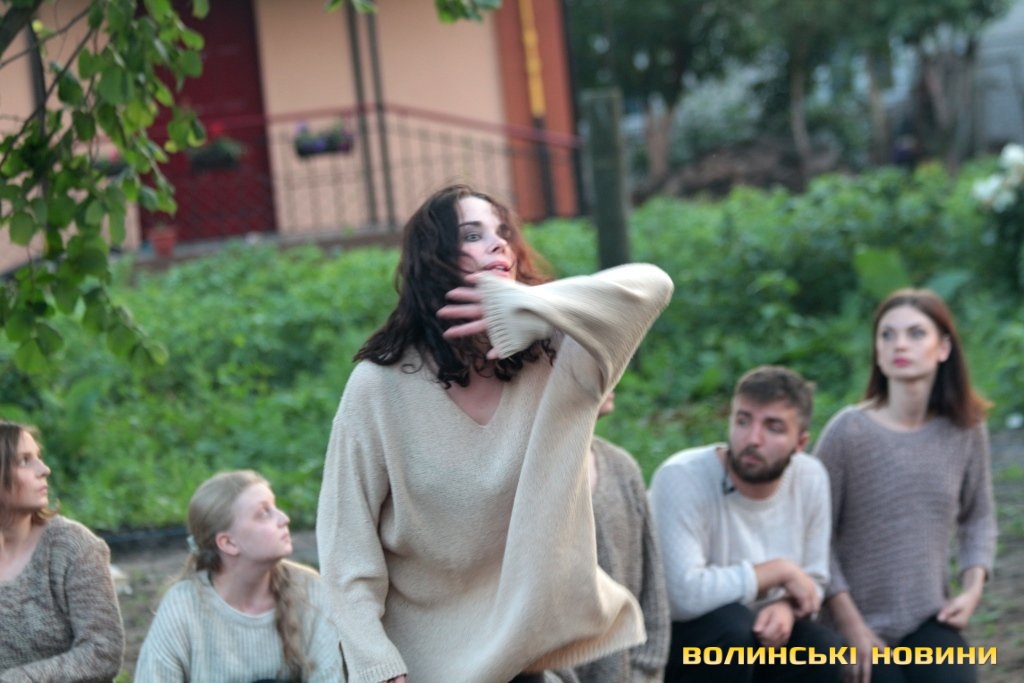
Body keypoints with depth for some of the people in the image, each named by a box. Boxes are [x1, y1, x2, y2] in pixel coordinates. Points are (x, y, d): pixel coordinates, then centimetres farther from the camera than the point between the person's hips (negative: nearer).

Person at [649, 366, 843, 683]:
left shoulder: (811, 478, -7)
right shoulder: (682, 478, -25)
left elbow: (813, 583, 4)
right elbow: (685, 596, -36)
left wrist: (786, 607, -20)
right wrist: (780, 571, -25)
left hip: (751, 643, 5)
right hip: (667, 638, -5)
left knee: (825, 651, -22)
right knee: (730, 626, -34)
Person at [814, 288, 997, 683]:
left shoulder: (965, 430, -2)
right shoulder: (849, 431, -14)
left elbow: (978, 518, 11)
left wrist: (972, 589, -4)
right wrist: (852, 627, -13)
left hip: (931, 620, 3)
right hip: (865, 623, -3)